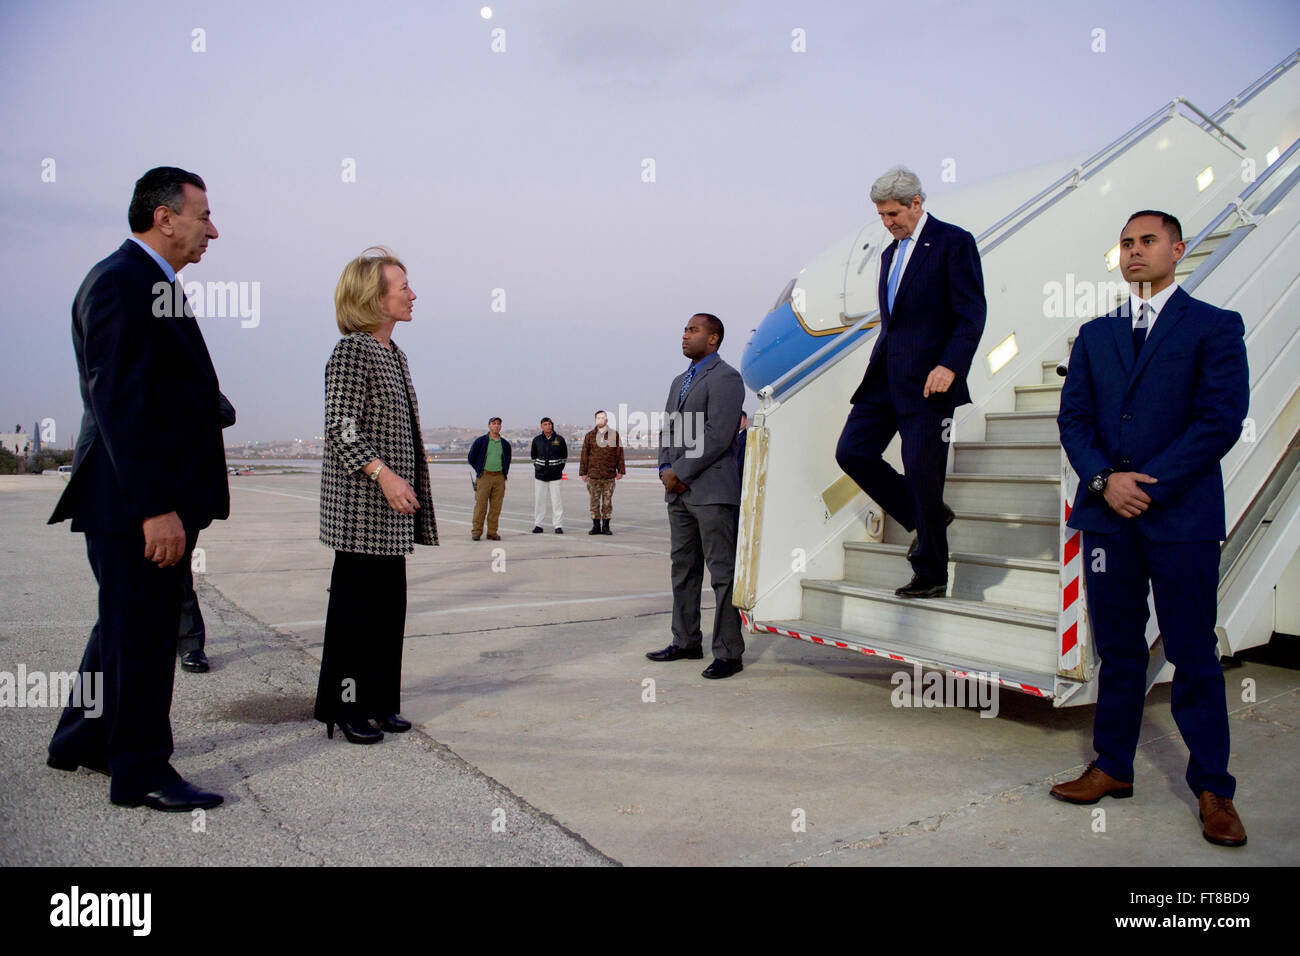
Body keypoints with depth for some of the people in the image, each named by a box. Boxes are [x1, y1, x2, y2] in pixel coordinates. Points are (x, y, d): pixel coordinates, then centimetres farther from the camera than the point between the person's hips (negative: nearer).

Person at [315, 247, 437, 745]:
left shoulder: (393, 353, 16)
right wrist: (383, 474, -26)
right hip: (361, 504, -9)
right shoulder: (352, 350, -10)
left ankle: (379, 702, 22)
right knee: (356, 601, -2)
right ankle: (346, 707, 10)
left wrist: (412, 490, 20)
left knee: (389, 602, 12)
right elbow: (341, 429, -17)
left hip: (393, 506, 9)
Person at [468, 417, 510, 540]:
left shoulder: (505, 444, 12)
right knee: (480, 505, -5)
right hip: (484, 476, -3)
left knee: (496, 507, 2)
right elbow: (471, 458, 7)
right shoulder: (480, 441, 2)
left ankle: (492, 532, 7)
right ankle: (476, 531, 1)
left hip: (499, 477, 3)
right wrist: (477, 474, 7)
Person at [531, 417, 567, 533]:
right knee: (538, 500, 3)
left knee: (556, 500, -4)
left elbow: (564, 456, 11)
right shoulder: (536, 440, 4)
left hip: (555, 476, -2)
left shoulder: (560, 439, 0)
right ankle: (537, 525, 10)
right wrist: (537, 467, 11)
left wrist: (559, 469, 6)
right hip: (540, 475, 2)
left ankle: (558, 526, 1)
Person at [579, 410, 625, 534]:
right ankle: (596, 526, 11)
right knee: (594, 501, 3)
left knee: (607, 502, 4)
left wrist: (621, 471, 3)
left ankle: (606, 526, 12)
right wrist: (583, 472, 3)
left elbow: (619, 454, 7)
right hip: (593, 474, 0)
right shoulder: (589, 436, 6)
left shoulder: (614, 435, 5)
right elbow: (584, 455, 7)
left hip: (609, 475, 0)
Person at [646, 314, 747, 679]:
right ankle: (686, 642, 24)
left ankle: (729, 653, -1)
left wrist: (681, 471, -14)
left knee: (723, 573, -5)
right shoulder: (680, 381, 21)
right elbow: (667, 430, 19)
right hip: (680, 493, 9)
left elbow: (718, 436, -16)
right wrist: (665, 469, 1)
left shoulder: (725, 378, -6)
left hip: (712, 491, -9)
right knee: (683, 568, 14)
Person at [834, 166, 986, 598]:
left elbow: (972, 314, -11)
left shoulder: (954, 242, -4)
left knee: (921, 471, -5)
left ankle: (931, 574, 12)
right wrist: (879, 365, 18)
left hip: (928, 379, -8)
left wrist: (950, 366, -23)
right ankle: (926, 518, 18)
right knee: (852, 451, 0)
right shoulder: (890, 253, 19)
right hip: (885, 376, 8)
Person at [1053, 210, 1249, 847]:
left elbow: (1222, 418, -8)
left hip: (1182, 515, -3)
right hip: (1107, 513, 4)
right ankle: (1113, 768, 22)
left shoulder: (1214, 327, 2)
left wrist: (1148, 484, -13)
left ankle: (1213, 789, 15)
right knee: (1117, 650, 11)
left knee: (1194, 656, 2)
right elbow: (1073, 417, 8)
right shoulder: (1095, 335, 15)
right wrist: (1104, 479, -9)